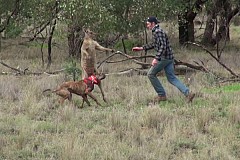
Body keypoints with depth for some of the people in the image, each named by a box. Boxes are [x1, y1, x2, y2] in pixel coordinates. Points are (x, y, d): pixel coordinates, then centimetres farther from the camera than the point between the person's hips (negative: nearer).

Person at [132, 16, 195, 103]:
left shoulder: (158, 32, -16)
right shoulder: (155, 31, 17)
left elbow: (163, 46, -25)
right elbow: (154, 44, 32)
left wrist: (156, 58, -32)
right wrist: (141, 48, 29)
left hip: (164, 58, -10)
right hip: (169, 57, 10)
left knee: (151, 74, 3)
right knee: (171, 78, 7)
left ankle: (161, 95, 6)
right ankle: (188, 93, -4)